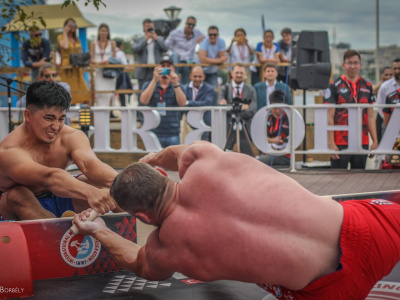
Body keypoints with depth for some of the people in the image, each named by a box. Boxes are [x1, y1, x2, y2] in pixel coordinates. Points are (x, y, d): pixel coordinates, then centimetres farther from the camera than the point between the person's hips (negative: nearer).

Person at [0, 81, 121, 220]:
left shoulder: (71, 137, -12)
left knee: (101, 180, -17)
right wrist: (90, 193, -64)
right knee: (17, 195, -37)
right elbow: (49, 177, -47)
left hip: (60, 201, 4)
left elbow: (89, 163, -33)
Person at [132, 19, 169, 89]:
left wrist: (156, 38, -9)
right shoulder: (138, 40, 13)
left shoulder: (160, 39, 16)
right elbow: (134, 50, -7)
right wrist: (146, 40, -12)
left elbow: (165, 48, -1)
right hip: (143, 72, 0)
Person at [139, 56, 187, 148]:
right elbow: (143, 101, -8)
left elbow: (182, 103, -6)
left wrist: (175, 83, -14)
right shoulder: (148, 85, 11)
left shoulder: (177, 87, 11)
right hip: (153, 133, 0)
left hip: (173, 134, 0)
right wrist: (154, 80, -13)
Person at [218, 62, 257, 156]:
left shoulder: (250, 90, 8)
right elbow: (221, 105, -11)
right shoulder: (224, 88, 9)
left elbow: (252, 111, -5)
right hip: (228, 129, 0)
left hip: (245, 130, 0)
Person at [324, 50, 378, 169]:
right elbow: (329, 117, -4)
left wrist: (375, 140, 7)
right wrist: (331, 143, -10)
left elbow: (371, 116, 14)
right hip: (340, 143, -4)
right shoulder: (335, 86, -2)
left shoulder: (367, 86, 11)